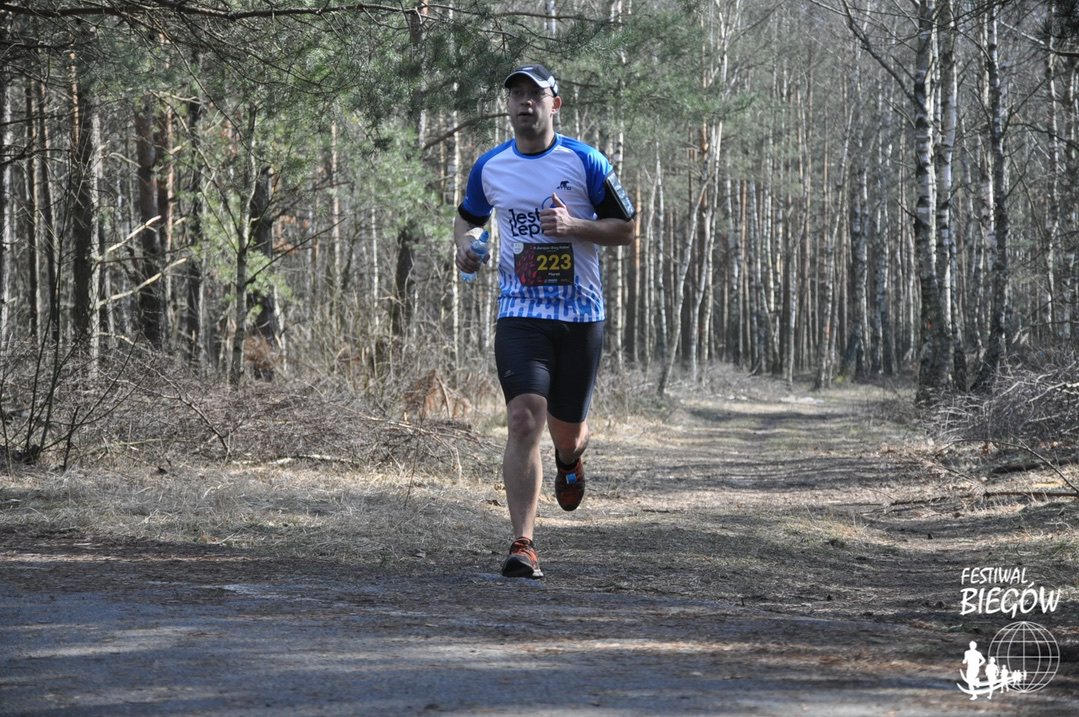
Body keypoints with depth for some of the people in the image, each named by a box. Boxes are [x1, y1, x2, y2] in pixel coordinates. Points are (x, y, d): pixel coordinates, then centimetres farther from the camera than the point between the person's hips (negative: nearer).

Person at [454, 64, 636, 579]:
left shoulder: (585, 162, -3)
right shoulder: (490, 167, 5)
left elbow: (626, 229, 1)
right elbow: (467, 217, 23)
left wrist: (573, 227, -16)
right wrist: (465, 243, 0)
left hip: (581, 317, 0)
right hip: (520, 315, 0)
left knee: (566, 432, 10)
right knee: (524, 420, -18)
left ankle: (570, 459, 51)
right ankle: (523, 546, -19)